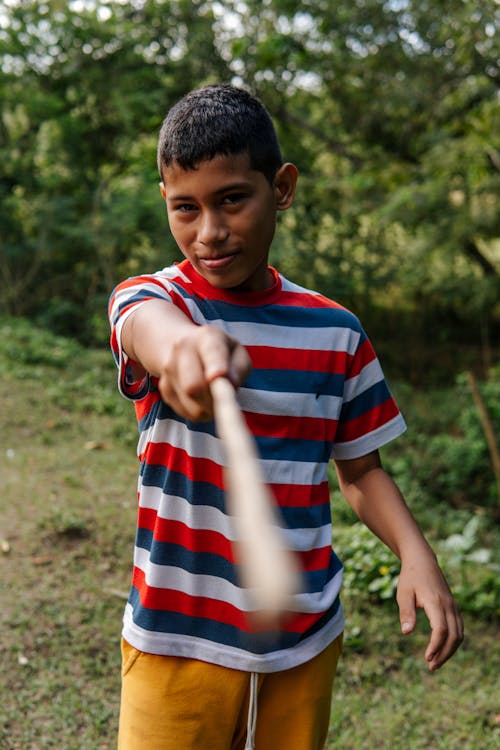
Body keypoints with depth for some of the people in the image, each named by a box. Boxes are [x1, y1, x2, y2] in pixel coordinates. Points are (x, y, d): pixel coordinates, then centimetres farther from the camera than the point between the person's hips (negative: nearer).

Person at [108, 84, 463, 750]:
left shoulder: (336, 330, 0)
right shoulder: (149, 297, -8)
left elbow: (360, 469, 9)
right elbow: (149, 327, -34)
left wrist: (416, 555, -9)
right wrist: (184, 345, -58)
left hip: (306, 640, 3)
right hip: (179, 638, -2)